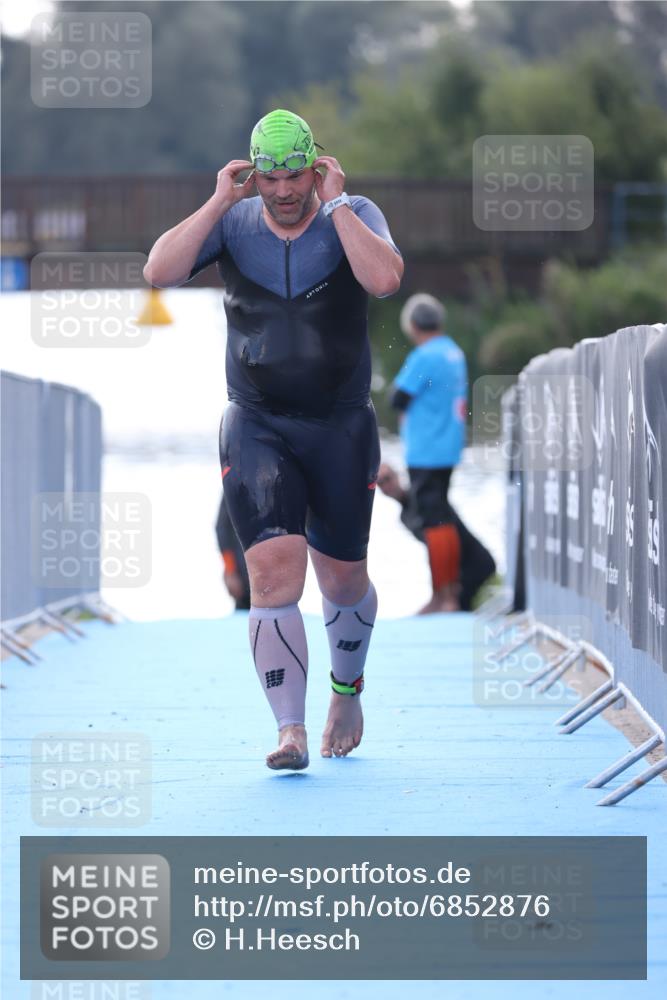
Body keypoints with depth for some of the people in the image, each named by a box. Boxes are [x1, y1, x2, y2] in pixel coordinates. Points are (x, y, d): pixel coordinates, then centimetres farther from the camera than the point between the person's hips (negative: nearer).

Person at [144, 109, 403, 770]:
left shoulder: (355, 217, -4)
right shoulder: (233, 222, 0)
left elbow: (384, 279, -26)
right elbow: (159, 271, -15)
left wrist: (334, 203, -20)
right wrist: (220, 200, -16)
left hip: (342, 429, 0)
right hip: (256, 428, 0)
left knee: (343, 579, 13)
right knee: (273, 571, -17)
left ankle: (346, 691, 41)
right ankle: (290, 730, -19)